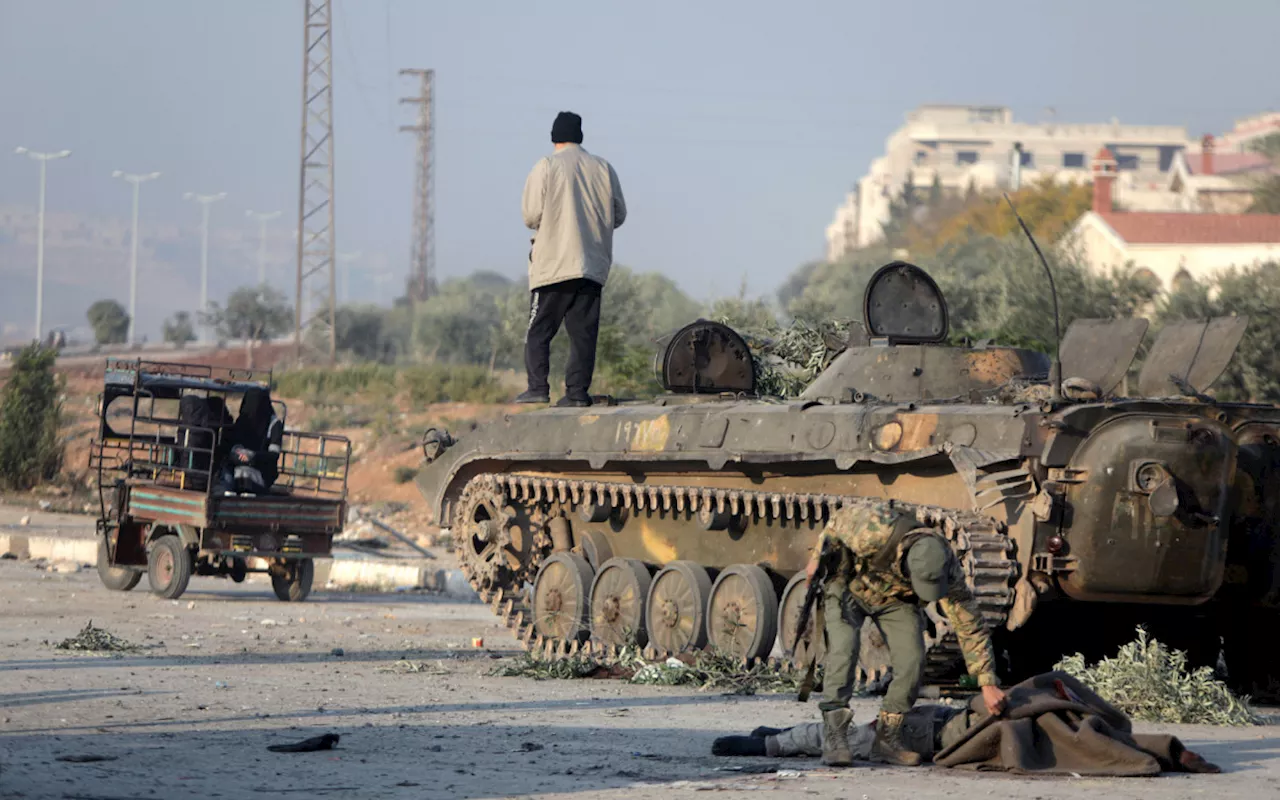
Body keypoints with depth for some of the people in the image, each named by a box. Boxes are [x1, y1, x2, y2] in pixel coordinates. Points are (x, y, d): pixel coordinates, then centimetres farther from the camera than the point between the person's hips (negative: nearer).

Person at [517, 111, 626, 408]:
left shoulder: (546, 167, -5)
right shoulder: (603, 168, 5)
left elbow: (531, 215, -9)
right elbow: (619, 214, 9)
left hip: (553, 264, -3)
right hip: (593, 266, 3)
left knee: (539, 330, 3)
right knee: (583, 332, 6)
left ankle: (538, 387, -7)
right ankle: (578, 391, 1)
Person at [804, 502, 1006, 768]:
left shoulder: (947, 569, -31)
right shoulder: (874, 530, -42)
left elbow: (970, 627, -24)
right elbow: (838, 521, -18)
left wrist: (988, 684, -26)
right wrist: (818, 558, -3)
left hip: (895, 598, 3)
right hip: (849, 586, -3)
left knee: (912, 661, -14)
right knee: (843, 652, -23)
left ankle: (887, 737, 0)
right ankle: (833, 738, -23)